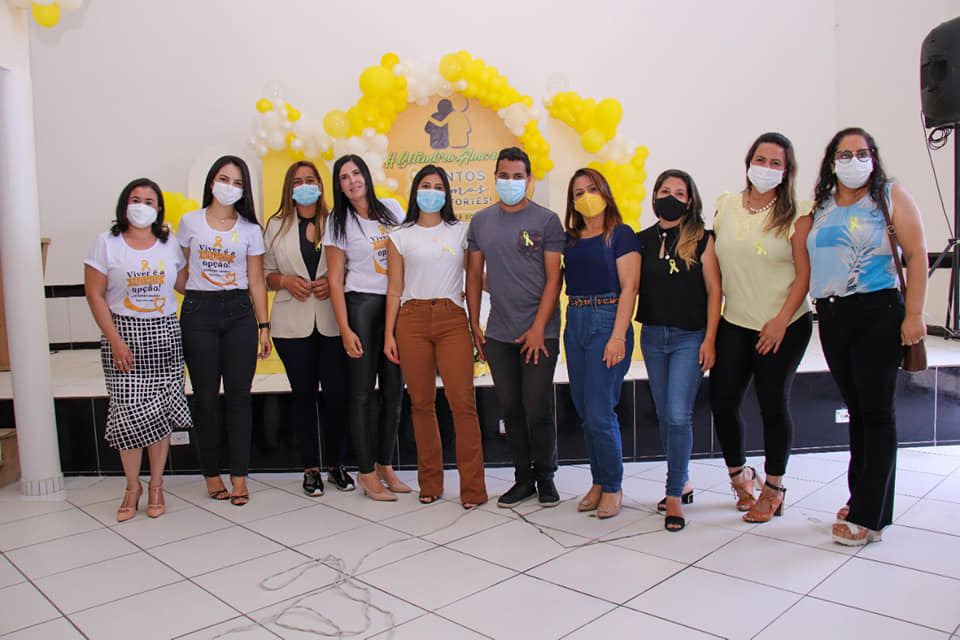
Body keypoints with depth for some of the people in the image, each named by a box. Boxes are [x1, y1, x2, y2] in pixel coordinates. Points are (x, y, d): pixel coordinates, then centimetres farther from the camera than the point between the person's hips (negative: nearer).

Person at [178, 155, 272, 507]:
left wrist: (263, 326, 1)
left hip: (239, 312, 0)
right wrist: (178, 316, 5)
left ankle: (239, 477, 7)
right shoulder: (190, 222, 8)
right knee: (206, 396, 3)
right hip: (199, 311, 0)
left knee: (239, 396, -1)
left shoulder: (250, 229, 8)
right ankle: (210, 473, 17)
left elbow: (256, 281, 6)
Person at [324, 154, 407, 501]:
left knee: (394, 390, 6)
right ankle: (367, 472, 8)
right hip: (361, 305, -3)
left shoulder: (392, 209, 10)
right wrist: (345, 329, -10)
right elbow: (335, 279, -2)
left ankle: (385, 465, 19)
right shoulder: (338, 222, 2)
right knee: (363, 391, -1)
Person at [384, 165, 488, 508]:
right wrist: (388, 333, 2)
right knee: (421, 403, 4)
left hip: (452, 319, 0)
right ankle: (430, 483, 17)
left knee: (462, 402, -10)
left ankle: (472, 487, -1)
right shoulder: (400, 236, 11)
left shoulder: (461, 232, 13)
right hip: (412, 320, 1)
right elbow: (395, 289, 8)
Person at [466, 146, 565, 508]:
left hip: (539, 332, -3)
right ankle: (523, 478, 24)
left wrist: (538, 328, -12)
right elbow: (474, 274, 13)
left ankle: (546, 477, 20)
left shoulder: (547, 221, -1)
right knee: (511, 410, 9)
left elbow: (553, 278, -5)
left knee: (538, 410, -1)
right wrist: (474, 324, 7)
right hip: (497, 334, 4)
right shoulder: (481, 221, 10)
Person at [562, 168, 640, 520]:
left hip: (607, 322, -6)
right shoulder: (570, 239, 15)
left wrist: (618, 336, -17)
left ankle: (612, 488, 11)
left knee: (599, 413, -7)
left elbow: (629, 288, -9)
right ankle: (598, 482, 24)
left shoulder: (621, 234, -2)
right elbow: (559, 282, 15)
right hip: (574, 323, 6)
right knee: (585, 411, 10)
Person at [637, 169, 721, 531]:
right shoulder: (642, 240, 7)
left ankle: (675, 496, 2)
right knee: (665, 416, 11)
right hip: (652, 336, 4)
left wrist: (709, 339, -10)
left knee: (678, 416, -11)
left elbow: (714, 290, -4)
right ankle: (683, 484, 28)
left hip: (690, 337, -4)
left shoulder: (701, 240, -2)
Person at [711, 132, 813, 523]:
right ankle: (739, 473, 26)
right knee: (721, 400, 0)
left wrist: (781, 321, -15)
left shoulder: (796, 213, -5)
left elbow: (805, 273, -8)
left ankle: (774, 487, 22)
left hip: (784, 326, -3)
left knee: (773, 403, 3)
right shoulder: (726, 206, 6)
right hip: (734, 324, 3)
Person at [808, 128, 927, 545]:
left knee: (876, 411, -2)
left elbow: (917, 255, -4)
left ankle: (868, 517, 3)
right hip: (831, 318, 5)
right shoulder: (820, 206, 14)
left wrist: (914, 314, -12)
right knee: (856, 409, 12)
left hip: (878, 313, -4)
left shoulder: (891, 196, 1)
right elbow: (807, 263, 15)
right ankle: (861, 498, 23)